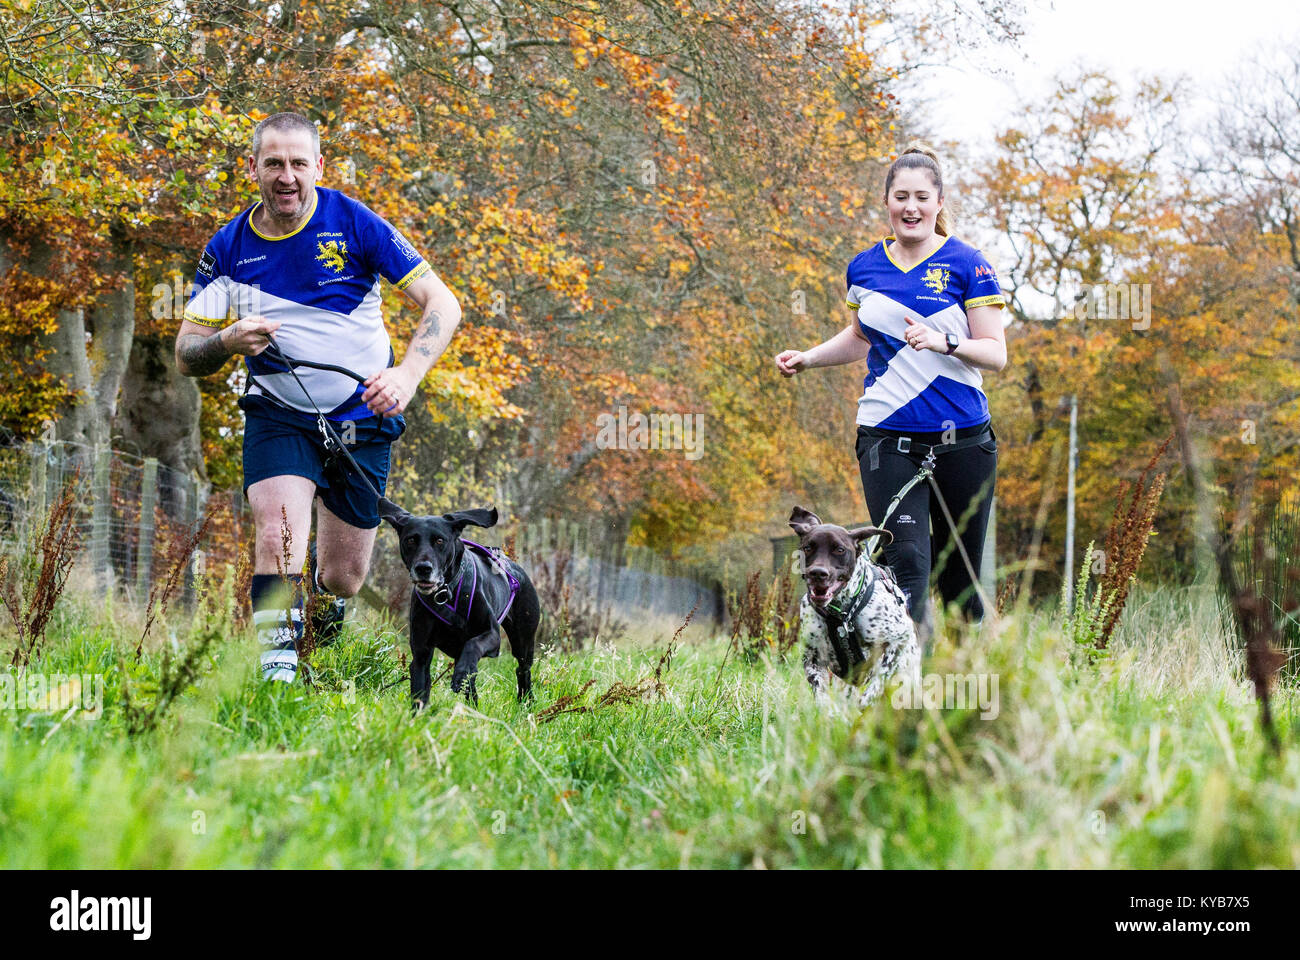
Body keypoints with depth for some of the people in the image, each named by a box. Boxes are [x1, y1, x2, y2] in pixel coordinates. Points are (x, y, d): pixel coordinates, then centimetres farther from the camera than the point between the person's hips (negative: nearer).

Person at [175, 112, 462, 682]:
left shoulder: (354, 223, -10)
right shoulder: (228, 249, -4)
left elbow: (442, 304, -10)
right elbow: (185, 356, -1)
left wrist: (408, 374, -27)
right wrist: (228, 342, -24)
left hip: (363, 417, 0)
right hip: (278, 416, 0)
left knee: (343, 578, 6)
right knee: (278, 543, -25)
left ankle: (326, 599, 43)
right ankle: (278, 673, -20)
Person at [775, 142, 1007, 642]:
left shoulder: (966, 264, -1)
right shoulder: (865, 267, 10)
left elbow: (996, 352, -4)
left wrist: (943, 342, -21)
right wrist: (807, 358, 14)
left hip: (962, 440, -1)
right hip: (888, 438, 1)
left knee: (960, 574, 7)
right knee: (907, 563, -16)